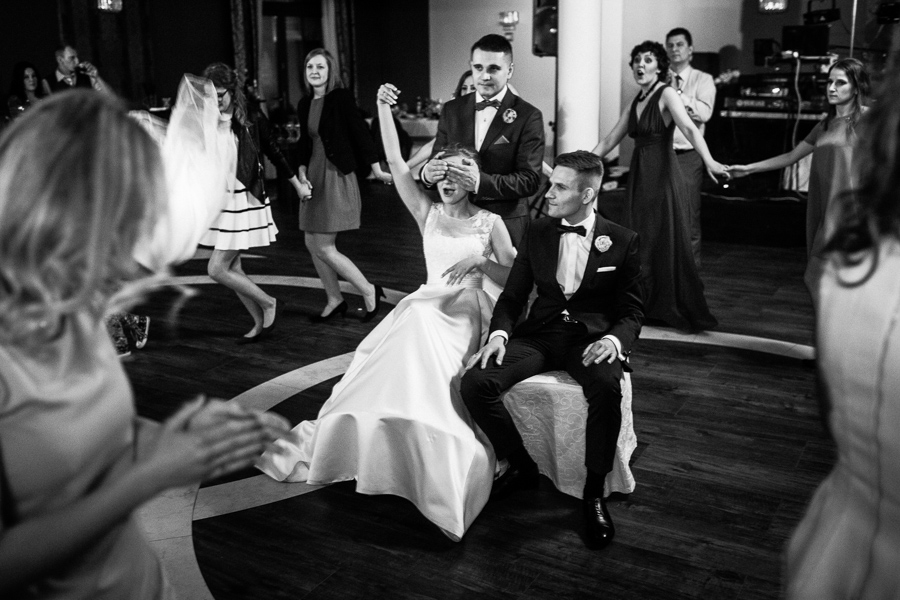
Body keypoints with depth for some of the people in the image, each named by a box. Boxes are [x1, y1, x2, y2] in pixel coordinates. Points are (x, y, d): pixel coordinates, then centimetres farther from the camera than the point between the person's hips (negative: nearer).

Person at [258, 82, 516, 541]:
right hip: (425, 307, 3)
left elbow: (513, 278, 3)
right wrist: (383, 108, -6)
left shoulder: (490, 222, 4)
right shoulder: (427, 213, 10)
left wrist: (478, 263, -14)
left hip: (466, 313, -3)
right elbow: (395, 162, 1)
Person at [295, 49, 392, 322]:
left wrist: (377, 169, -14)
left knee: (324, 248, -8)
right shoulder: (305, 104, 10)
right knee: (312, 244, 10)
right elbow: (305, 144, 14)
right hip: (314, 176, 8)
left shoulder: (341, 98, -10)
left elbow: (360, 132, -12)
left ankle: (369, 291, 7)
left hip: (336, 176, -8)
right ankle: (335, 301, 25)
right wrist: (302, 175, 1)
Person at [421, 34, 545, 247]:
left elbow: (530, 180, -11)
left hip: (505, 224, -3)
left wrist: (481, 181, -27)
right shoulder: (452, 110, 8)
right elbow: (436, 160, 8)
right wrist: (428, 173, -17)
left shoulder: (528, 116, -5)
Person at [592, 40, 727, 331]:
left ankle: (673, 309, 8)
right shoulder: (636, 102, 14)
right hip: (638, 176, 7)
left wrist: (709, 161, -39)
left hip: (662, 175, -7)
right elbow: (610, 140, 20)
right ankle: (647, 306, 18)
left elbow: (689, 128, -24)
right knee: (638, 243, 7)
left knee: (666, 241, -3)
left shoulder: (666, 94, -8)